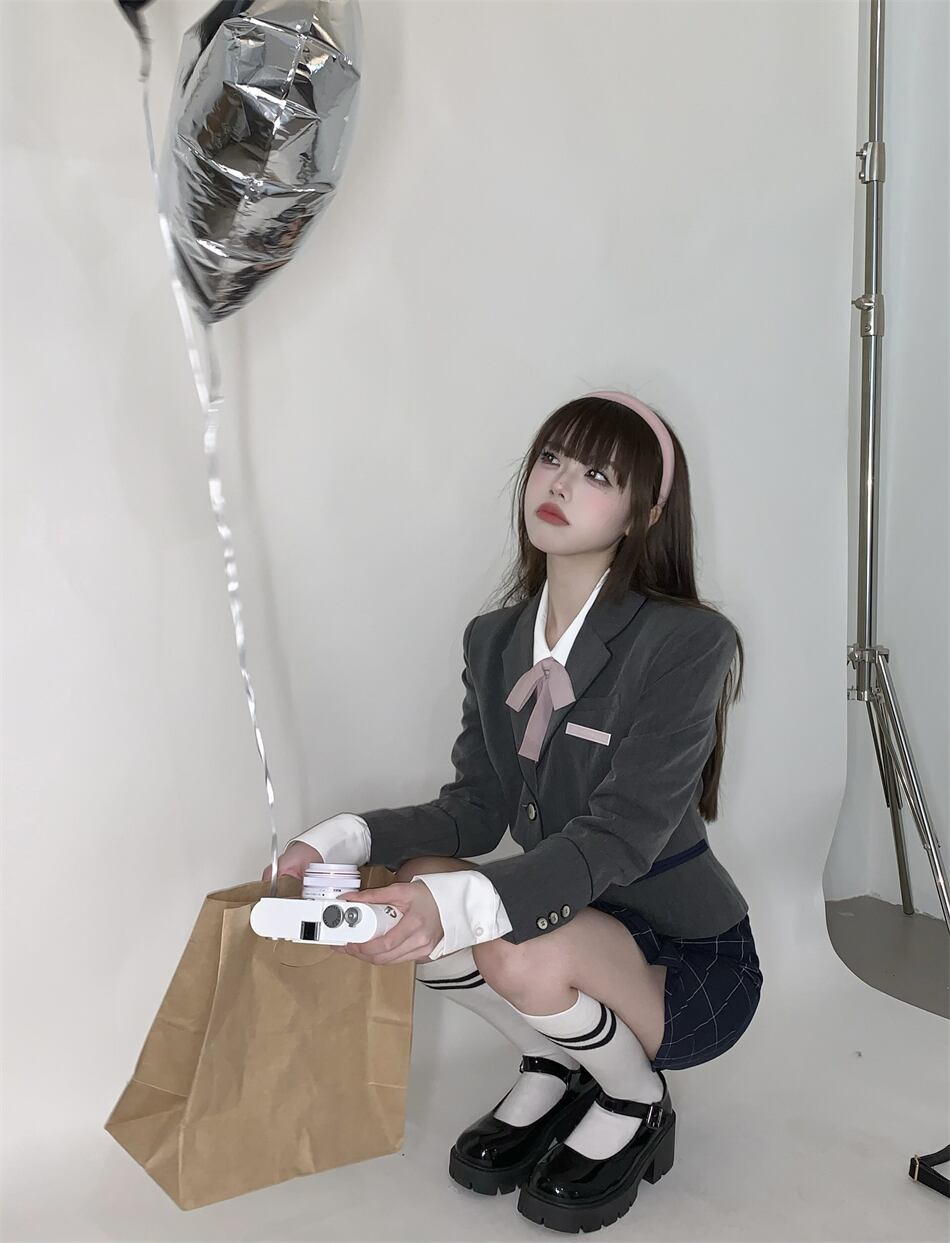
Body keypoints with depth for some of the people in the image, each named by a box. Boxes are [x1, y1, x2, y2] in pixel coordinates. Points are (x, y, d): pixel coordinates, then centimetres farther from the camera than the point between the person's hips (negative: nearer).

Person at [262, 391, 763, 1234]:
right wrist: (348, 838, -19)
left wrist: (462, 903, -43)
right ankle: (554, 1070, 8)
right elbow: (477, 809, -2)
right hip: (573, 915, 6)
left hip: (688, 962, -5)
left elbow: (620, 836, -28)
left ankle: (637, 1106, 2)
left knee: (521, 952, -33)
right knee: (413, 891, -19)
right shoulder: (493, 640, -1)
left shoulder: (688, 641, -21)